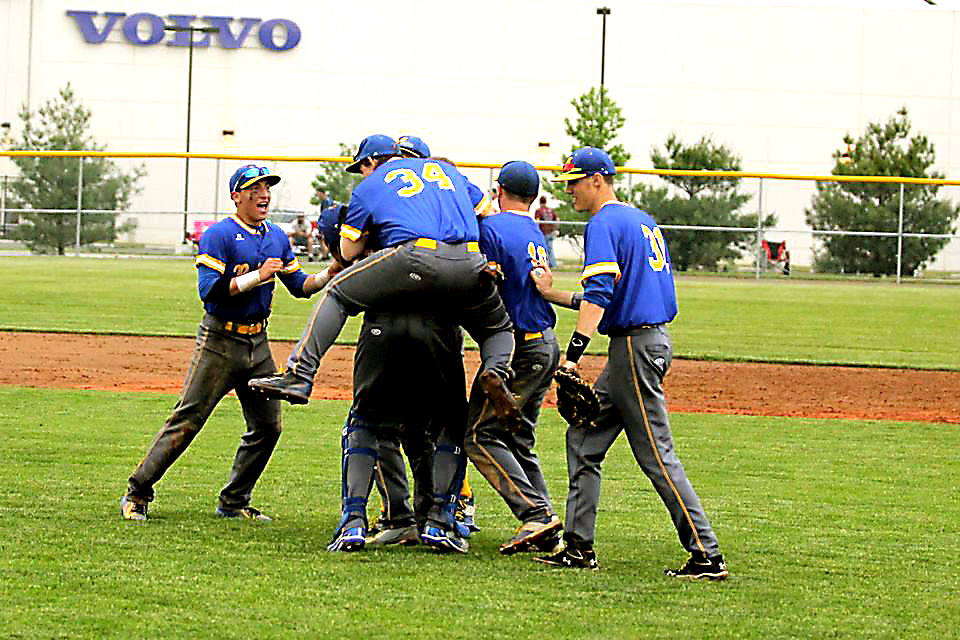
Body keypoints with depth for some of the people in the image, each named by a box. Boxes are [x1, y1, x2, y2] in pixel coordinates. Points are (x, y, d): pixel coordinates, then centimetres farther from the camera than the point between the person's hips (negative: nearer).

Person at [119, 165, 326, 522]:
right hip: (219, 342, -7)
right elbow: (209, 290, -19)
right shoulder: (219, 235, -10)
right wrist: (257, 276, -24)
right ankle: (137, 494, -2)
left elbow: (299, 286, 13)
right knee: (187, 421, -9)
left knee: (267, 426, 5)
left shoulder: (277, 238, 13)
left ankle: (234, 502, 17)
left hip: (258, 344, 7)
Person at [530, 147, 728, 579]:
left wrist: (574, 353, -29)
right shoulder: (643, 221, 20)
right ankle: (579, 546, 13)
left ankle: (707, 556, -10)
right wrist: (552, 295, 27)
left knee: (656, 454, -9)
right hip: (653, 339, 10)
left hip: (635, 347, -10)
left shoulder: (604, 224, -10)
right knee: (583, 438, 14)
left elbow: (599, 294, -24)